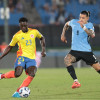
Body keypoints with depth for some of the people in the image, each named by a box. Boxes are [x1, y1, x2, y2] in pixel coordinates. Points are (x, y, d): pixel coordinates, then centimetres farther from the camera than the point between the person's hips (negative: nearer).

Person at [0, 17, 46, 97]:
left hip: (32, 58, 2)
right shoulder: (17, 36, 3)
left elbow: (42, 38, 26)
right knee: (17, 73, -27)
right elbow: (10, 47, 12)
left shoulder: (34, 32, 7)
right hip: (22, 57, -2)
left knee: (32, 74, -23)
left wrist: (43, 49, 13)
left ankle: (18, 92, -20)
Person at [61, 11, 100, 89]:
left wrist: (83, 27, -35)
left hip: (86, 51, -2)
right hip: (75, 50, 2)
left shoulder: (89, 25, -6)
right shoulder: (74, 22, 3)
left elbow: (92, 35, -27)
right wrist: (63, 35, 17)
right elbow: (66, 24, 26)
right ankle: (76, 82, -32)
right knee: (67, 59, -28)